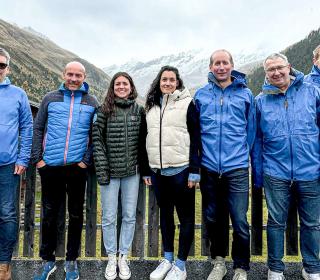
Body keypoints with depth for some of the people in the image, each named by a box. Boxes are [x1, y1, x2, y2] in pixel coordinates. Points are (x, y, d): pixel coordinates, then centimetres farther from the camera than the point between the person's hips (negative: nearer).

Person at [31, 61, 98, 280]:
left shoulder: (92, 102, 5)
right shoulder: (50, 98, 6)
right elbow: (38, 129, 6)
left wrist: (87, 160, -6)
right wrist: (37, 158, -2)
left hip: (77, 166, 0)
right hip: (50, 166, 1)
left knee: (76, 215, 10)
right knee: (49, 215, 9)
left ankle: (72, 260, 25)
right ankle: (48, 260, 25)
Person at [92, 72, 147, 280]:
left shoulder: (139, 111, 5)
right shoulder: (104, 110, -1)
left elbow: (143, 140, 6)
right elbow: (97, 139, -4)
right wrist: (101, 169, -10)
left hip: (132, 172, 2)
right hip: (111, 172, -2)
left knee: (129, 216, 9)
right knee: (109, 218, 6)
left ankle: (123, 257, 24)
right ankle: (111, 258, 23)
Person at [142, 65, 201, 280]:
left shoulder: (187, 103, -2)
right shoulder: (152, 106, 13)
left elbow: (195, 139, -7)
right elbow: (148, 139, 15)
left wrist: (194, 170, -13)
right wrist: (146, 170, 12)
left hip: (180, 170, -5)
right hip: (158, 171, 5)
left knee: (186, 216, 4)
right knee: (165, 214, 15)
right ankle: (167, 259, 28)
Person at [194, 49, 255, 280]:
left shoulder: (245, 94, 4)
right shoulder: (201, 95, 6)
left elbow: (250, 129, 11)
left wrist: (243, 154, 11)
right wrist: (200, 156, 10)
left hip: (237, 168, -1)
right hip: (209, 167, 2)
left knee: (240, 222, -1)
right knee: (213, 218, 13)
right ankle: (219, 261, 33)